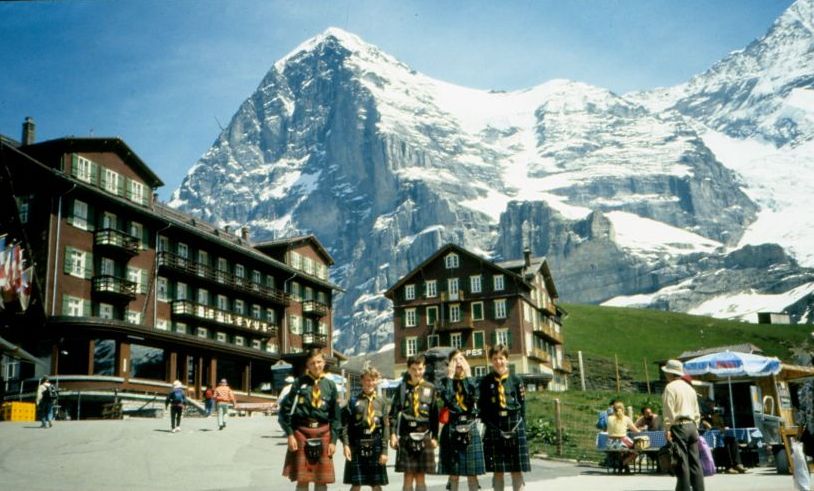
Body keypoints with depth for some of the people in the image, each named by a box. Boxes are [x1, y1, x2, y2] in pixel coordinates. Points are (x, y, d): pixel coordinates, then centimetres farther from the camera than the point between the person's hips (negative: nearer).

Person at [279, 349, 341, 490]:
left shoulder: (330, 385, 4)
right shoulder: (300, 383, -1)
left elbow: (336, 416, 6)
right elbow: (286, 409, -1)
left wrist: (333, 440, 0)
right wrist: (290, 434, -7)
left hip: (323, 434, 2)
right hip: (301, 432, -2)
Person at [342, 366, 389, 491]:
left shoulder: (382, 402, 5)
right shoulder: (354, 401, 1)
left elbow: (386, 427, 2)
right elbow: (345, 424, -3)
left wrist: (384, 450, -4)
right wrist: (345, 444, -13)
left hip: (375, 447, 2)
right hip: (357, 446, -2)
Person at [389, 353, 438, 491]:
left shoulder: (430, 388, 8)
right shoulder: (402, 387, 4)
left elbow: (435, 415, 8)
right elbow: (394, 412, 1)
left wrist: (434, 437, 3)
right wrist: (393, 433, -7)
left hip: (424, 437, 1)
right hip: (406, 437, -1)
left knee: (420, 477, 5)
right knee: (408, 476, -1)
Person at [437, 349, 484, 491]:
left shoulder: (472, 380, 7)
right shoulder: (445, 382, 4)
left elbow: (473, 396, -15)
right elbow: (447, 399, -16)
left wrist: (468, 375, -10)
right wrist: (450, 376, -11)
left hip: (470, 429, 1)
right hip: (452, 429, 0)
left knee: (472, 472, 3)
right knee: (453, 472, 5)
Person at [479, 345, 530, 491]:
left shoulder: (516, 380, 4)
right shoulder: (485, 382, 2)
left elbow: (522, 405, 5)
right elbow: (481, 407, 1)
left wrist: (519, 426, -3)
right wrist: (491, 426, -8)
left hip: (515, 430, 0)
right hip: (494, 431, 0)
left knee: (517, 471, 3)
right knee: (498, 472, 6)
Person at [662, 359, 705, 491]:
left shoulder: (670, 387, -7)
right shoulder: (689, 387, 17)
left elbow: (668, 411, -13)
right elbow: (696, 412, 18)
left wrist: (667, 430, -12)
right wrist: (695, 428, 21)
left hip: (678, 427, -7)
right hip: (692, 426, 7)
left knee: (682, 464, -6)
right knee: (695, 462, 8)